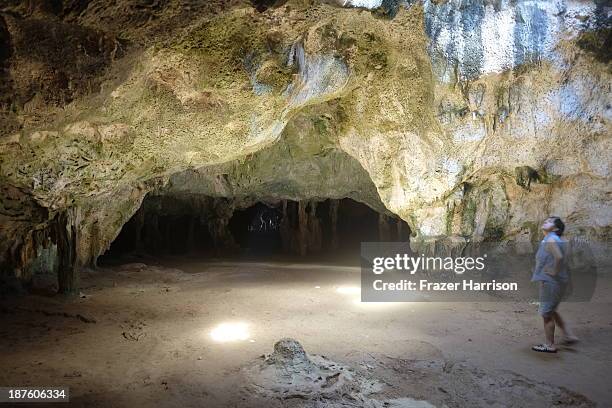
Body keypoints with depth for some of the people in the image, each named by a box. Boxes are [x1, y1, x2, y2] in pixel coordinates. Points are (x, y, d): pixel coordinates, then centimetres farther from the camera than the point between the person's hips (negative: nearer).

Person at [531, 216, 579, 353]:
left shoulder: (550, 240, -15)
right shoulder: (554, 240, 14)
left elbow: (559, 257, -30)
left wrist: (555, 271, -19)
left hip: (550, 281, -10)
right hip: (550, 281, 10)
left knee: (547, 313, 1)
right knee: (551, 311, 24)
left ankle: (549, 345, 11)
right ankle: (568, 336, 29)